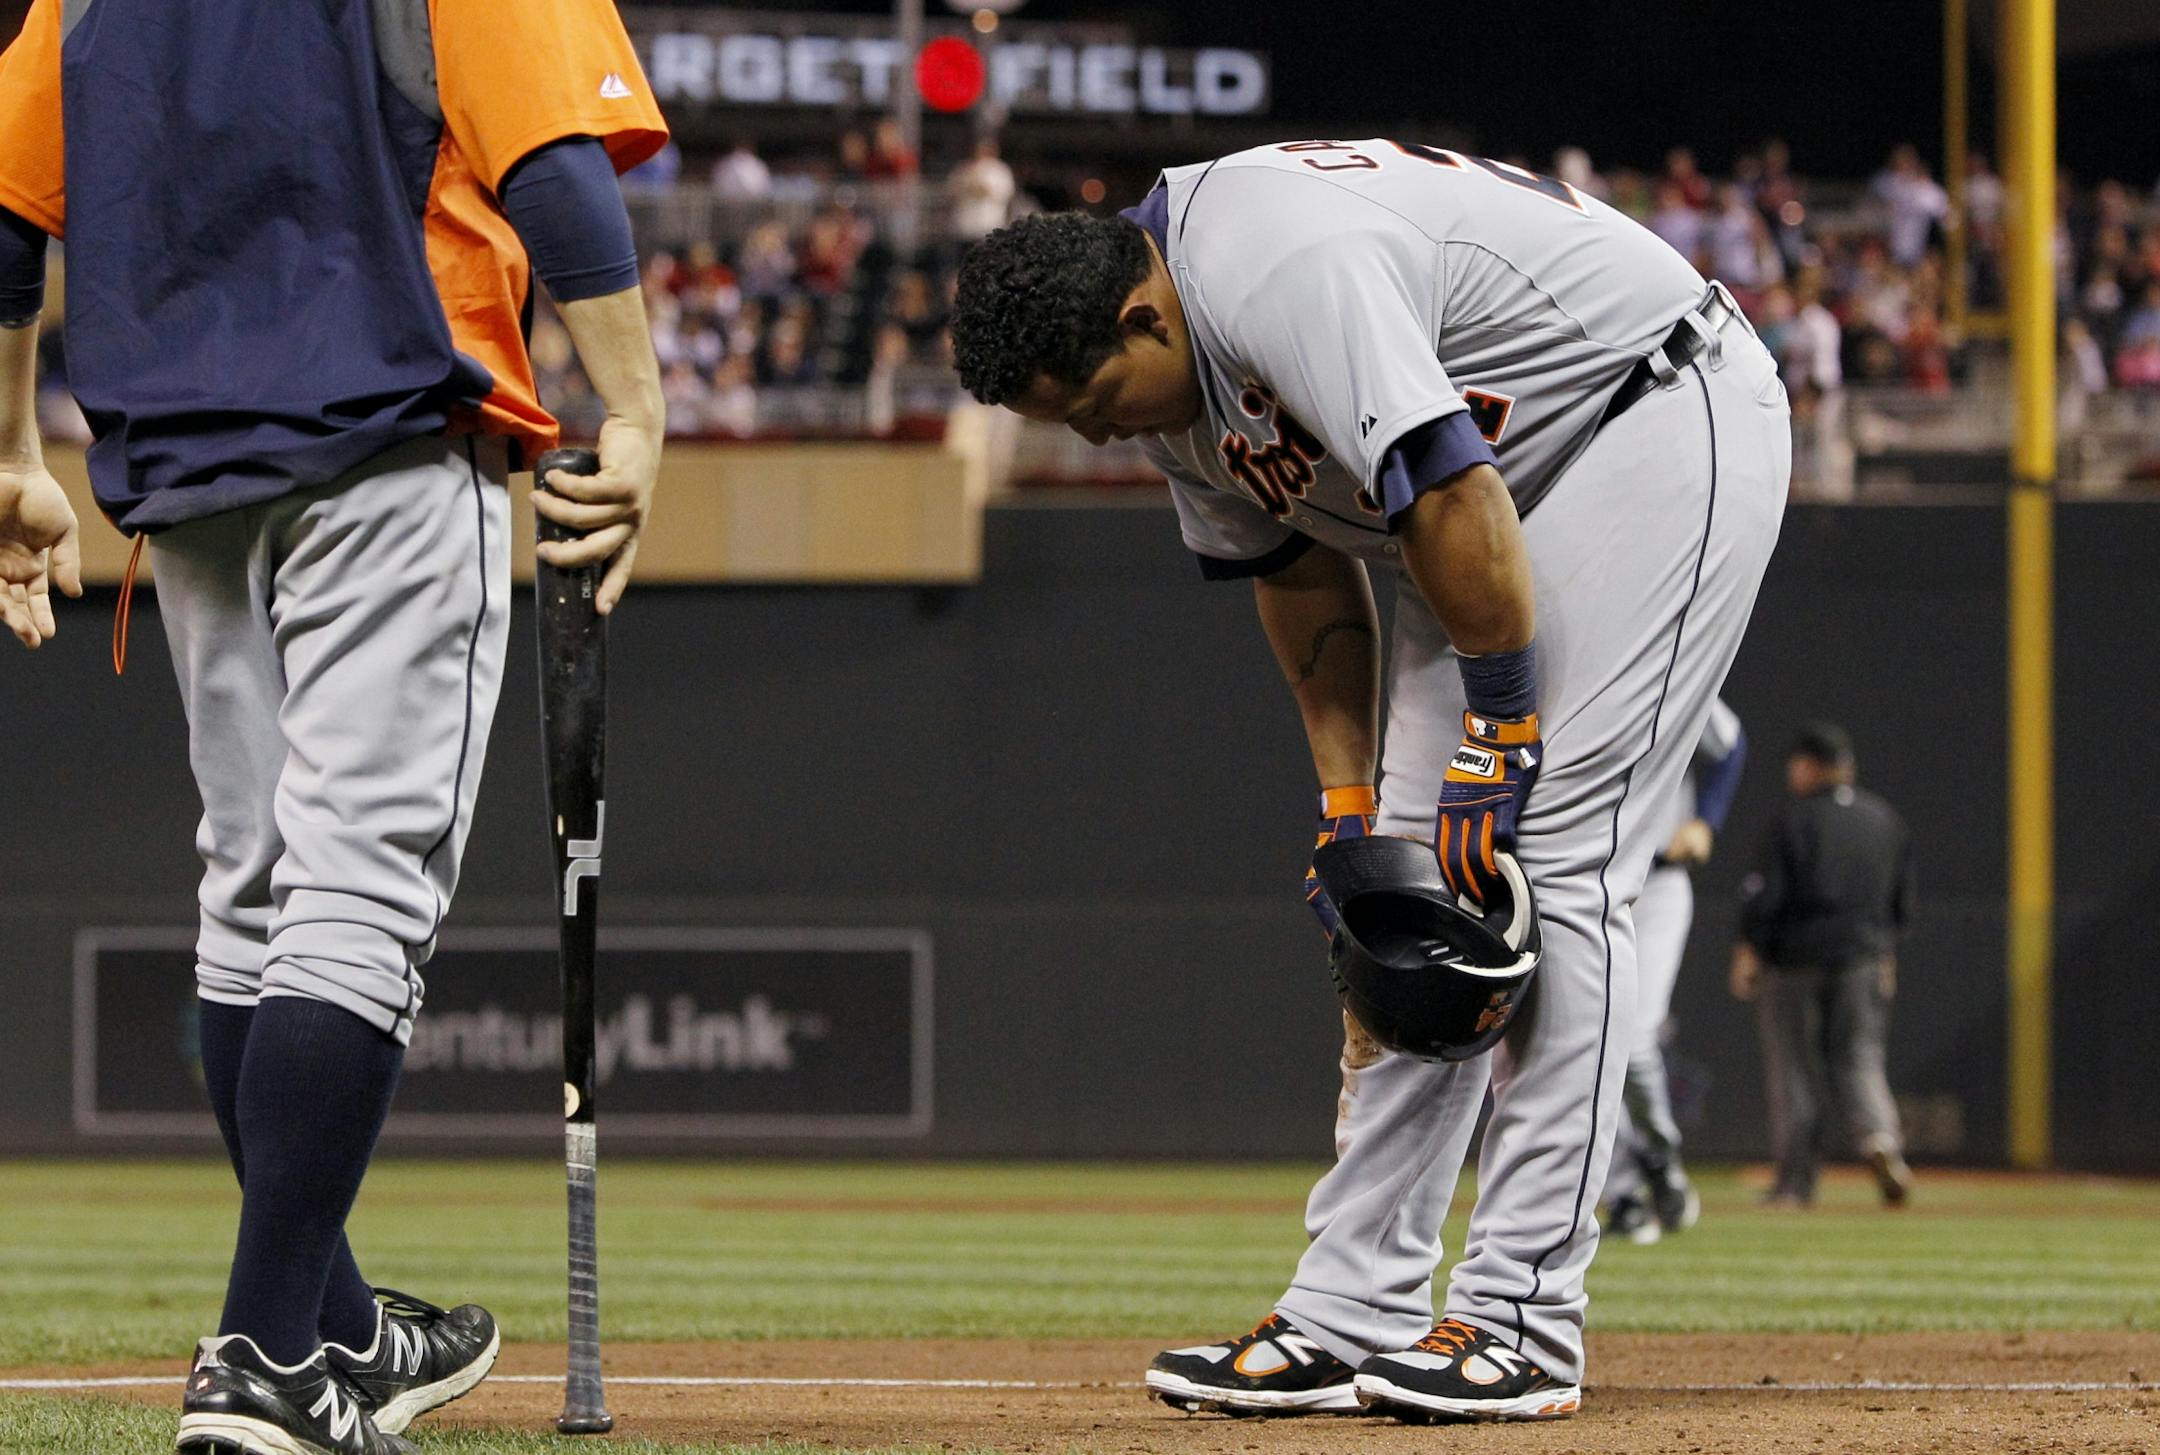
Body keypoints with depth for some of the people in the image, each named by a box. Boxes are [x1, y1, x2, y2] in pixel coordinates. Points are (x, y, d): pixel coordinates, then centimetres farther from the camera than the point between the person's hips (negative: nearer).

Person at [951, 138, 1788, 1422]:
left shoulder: (1288, 271, -31)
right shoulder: (1173, 376, 0)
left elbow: (1452, 498, -33)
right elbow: (1295, 570, 10)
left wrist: (1503, 736, -26)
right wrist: (1349, 804, 3)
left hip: (1661, 421, -10)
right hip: (1489, 479, 10)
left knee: (1552, 857, -16)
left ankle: (1523, 1327, -17)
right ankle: (1354, 1316, 4)